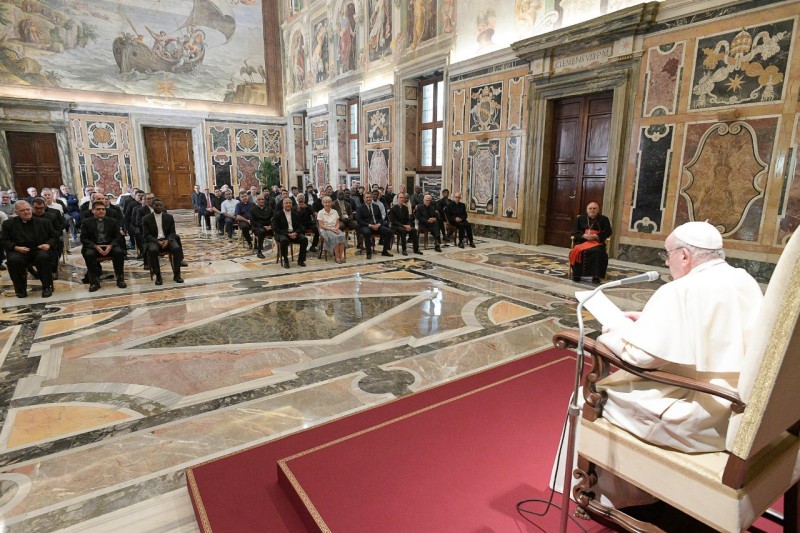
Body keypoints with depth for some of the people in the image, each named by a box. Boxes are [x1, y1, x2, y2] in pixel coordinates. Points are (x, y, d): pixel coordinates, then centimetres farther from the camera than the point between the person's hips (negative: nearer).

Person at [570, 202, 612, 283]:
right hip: (582, 241, 1)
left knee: (598, 252, -34)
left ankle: (596, 276, -27)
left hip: (597, 242, -1)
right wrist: (584, 235, -13)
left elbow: (607, 232, 2)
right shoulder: (580, 218, 15)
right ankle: (576, 274, -21)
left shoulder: (604, 219, 11)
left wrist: (596, 236, -14)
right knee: (578, 251, -31)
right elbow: (574, 231, 7)